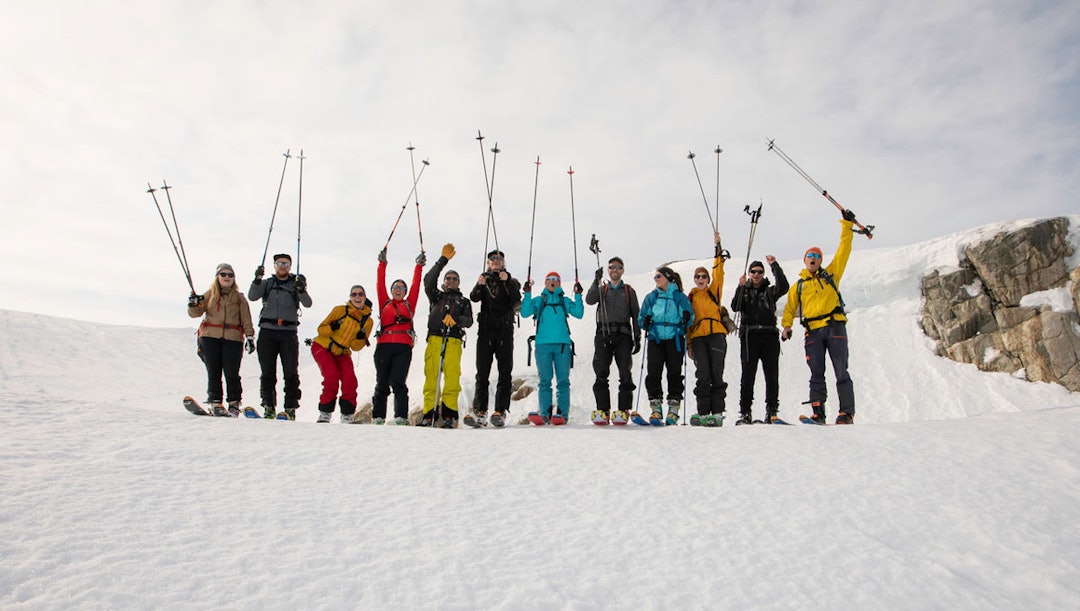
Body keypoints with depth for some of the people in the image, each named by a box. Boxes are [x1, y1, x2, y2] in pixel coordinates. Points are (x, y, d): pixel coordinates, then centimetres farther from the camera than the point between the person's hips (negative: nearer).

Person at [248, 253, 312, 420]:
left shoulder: (295, 284, 11)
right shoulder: (267, 283, 15)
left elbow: (307, 303, -4)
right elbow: (252, 297, -1)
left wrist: (301, 289, -22)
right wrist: (257, 280, -15)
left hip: (288, 333, -1)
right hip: (267, 331, 1)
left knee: (290, 372, -3)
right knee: (267, 372, 2)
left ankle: (290, 408, 1)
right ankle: (269, 407, 8)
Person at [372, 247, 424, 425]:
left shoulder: (409, 305, 19)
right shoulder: (385, 303, 20)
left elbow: (416, 286, 15)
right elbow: (380, 285, 15)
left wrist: (418, 266, 13)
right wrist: (382, 264, 11)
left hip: (403, 347, -1)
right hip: (384, 346, 1)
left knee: (397, 382, -12)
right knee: (382, 383, 1)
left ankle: (400, 417, -14)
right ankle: (378, 417, 6)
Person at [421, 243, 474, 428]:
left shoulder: (464, 301, 24)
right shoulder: (437, 296, 25)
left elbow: (469, 321, 9)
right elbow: (428, 280, 6)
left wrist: (455, 319, -12)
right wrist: (443, 260, 1)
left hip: (454, 342, 0)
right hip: (434, 339, 0)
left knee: (452, 378, -11)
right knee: (431, 377, -8)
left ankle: (449, 415, -9)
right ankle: (429, 415, -7)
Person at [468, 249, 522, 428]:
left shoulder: (511, 282, 14)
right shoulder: (484, 279, 17)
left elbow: (516, 300, -5)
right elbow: (474, 298, -2)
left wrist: (507, 281, -16)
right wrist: (479, 285, -21)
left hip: (505, 330, -1)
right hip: (485, 329, 1)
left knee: (505, 372, -6)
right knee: (482, 371, -4)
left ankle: (500, 411, -7)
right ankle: (480, 410, -2)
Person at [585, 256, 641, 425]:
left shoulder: (629, 291, 18)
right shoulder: (602, 289, 20)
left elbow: (636, 315, 14)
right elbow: (589, 300, -2)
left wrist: (637, 337, 5)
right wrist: (596, 281, -12)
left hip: (623, 334, 0)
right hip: (603, 333, 1)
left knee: (625, 373, -8)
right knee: (601, 373, -7)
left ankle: (623, 411, -4)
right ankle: (602, 411, -5)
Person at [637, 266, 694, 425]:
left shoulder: (680, 297, 7)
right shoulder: (651, 297, 14)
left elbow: (690, 319, 5)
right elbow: (641, 317, 13)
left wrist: (686, 319, -18)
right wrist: (645, 322, -9)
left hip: (674, 339, -2)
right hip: (655, 339, 2)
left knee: (674, 373, -2)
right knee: (653, 373, -7)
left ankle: (673, 409, 4)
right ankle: (656, 409, -4)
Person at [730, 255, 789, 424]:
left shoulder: (770, 291, 18)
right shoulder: (744, 291, 18)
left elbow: (783, 287, -4)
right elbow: (735, 307, -1)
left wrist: (774, 265, -5)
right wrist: (741, 287, -9)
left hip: (769, 335, 1)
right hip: (749, 336, -1)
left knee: (772, 375, -2)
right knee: (748, 375, -5)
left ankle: (772, 411, 1)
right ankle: (745, 411, -2)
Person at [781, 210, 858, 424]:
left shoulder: (830, 274, 13)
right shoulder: (798, 286, 17)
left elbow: (844, 250, 9)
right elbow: (789, 308, 16)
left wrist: (846, 224, 5)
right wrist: (786, 326, 0)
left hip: (834, 327, -2)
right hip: (813, 331, 2)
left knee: (841, 372, -5)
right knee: (817, 375, 1)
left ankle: (847, 412, -5)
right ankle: (818, 414, 2)